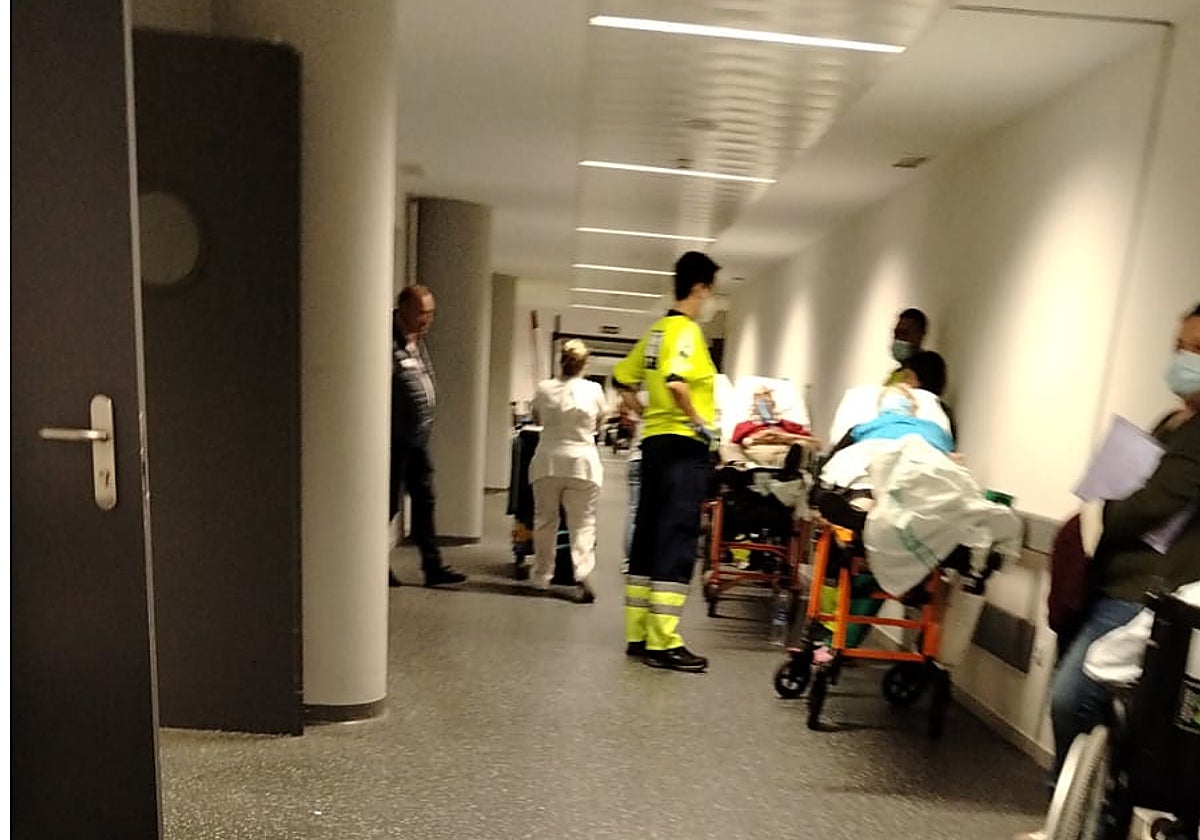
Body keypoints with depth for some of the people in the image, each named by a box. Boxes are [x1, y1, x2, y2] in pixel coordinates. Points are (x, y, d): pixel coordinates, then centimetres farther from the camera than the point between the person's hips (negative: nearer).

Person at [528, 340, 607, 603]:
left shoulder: (544, 388, -1)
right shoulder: (594, 390, -4)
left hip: (548, 461, 2)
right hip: (582, 463, -1)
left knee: (545, 520, 15)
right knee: (583, 523, 5)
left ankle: (541, 575, 25)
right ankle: (583, 574, -9)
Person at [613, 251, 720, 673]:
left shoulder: (657, 330, 15)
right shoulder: (687, 329, -10)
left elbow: (623, 379, 21)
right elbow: (675, 380, -28)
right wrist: (698, 422, -16)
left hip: (655, 441, 9)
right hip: (683, 445, -9)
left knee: (649, 536, 11)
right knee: (676, 540, -5)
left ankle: (638, 633, 20)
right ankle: (663, 643, -1)